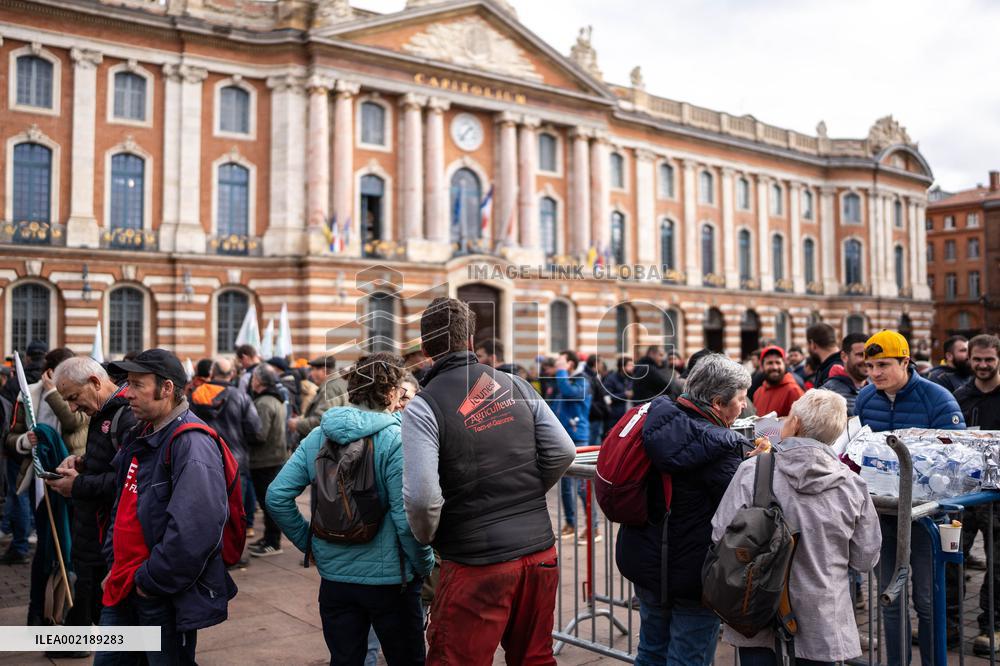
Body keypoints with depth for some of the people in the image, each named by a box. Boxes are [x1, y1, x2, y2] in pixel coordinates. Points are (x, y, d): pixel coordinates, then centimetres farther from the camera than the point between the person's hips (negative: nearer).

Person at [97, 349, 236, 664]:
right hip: (123, 589, 9)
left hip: (168, 599, -9)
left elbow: (194, 530, -30)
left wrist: (151, 581, -19)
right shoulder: (140, 437, 11)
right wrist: (115, 564, 16)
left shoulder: (191, 444, -21)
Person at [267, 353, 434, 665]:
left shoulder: (318, 436, -1)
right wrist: (425, 565, -5)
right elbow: (406, 518, -20)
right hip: (390, 580, -4)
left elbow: (277, 496, -3)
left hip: (334, 577, 4)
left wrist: (308, 542, 7)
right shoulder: (396, 440, -16)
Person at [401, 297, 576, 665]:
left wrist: (427, 537, 1)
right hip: (540, 551, 5)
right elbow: (562, 452, 2)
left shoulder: (423, 406, -10)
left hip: (477, 563, -5)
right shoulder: (515, 384, 3)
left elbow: (422, 495, -19)